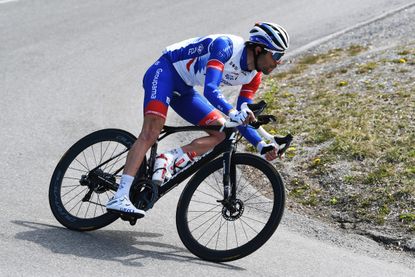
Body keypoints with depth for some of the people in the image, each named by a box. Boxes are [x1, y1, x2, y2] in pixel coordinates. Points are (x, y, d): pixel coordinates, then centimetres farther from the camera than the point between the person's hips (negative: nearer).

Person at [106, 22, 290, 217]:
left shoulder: (254, 75, -4)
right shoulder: (226, 45, -27)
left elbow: (242, 118, 0)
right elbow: (210, 89, -39)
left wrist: (261, 145, -15)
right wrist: (232, 112, -55)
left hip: (183, 91, 8)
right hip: (165, 71, -8)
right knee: (151, 132, -26)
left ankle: (170, 159, -14)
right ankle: (119, 197, -31)